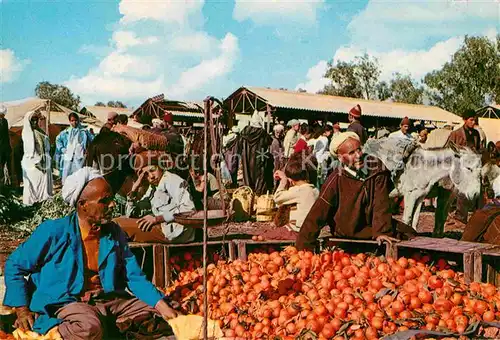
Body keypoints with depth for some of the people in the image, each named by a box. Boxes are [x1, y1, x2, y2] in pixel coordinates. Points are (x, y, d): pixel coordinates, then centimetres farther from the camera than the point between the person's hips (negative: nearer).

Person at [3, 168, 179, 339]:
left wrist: (163, 306, -7)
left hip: (109, 300, 5)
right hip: (67, 301, -5)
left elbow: (135, 277, 7)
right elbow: (14, 265, 2)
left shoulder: (115, 234, 6)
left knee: (157, 320, -7)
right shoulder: (54, 231, -7)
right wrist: (22, 310, -5)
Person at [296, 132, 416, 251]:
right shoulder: (336, 179, -18)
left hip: (372, 223, 3)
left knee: (408, 232, -5)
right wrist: (303, 249, -22)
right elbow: (318, 213, -18)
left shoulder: (376, 167, -12)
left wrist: (381, 231, -23)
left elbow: (381, 202, -13)